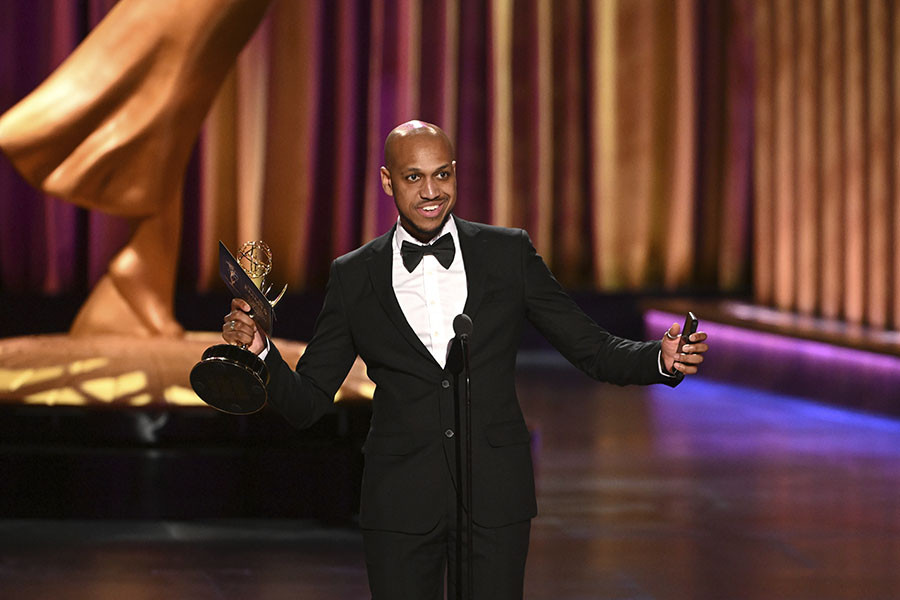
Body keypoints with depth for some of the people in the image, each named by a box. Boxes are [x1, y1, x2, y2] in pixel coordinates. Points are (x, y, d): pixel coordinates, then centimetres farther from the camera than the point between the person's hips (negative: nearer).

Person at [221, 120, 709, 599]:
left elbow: (593, 351, 6)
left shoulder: (509, 255, 4)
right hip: (400, 503, 0)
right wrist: (260, 351, -14)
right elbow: (305, 403, 5)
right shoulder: (354, 277, 4)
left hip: (494, 500, 0)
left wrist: (662, 359, -13)